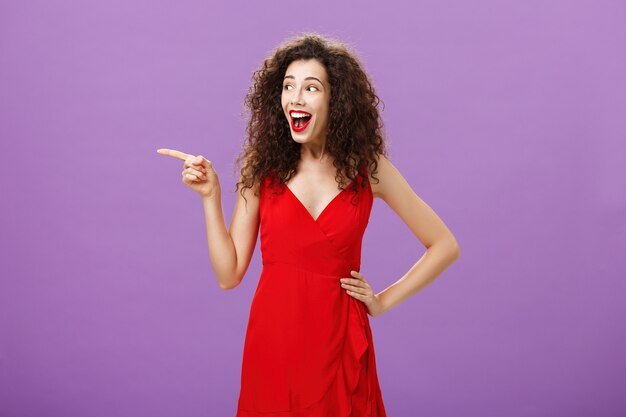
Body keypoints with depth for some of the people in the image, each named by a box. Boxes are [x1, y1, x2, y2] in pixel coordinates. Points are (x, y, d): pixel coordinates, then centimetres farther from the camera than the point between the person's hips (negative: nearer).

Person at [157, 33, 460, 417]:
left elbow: (445, 246, 4)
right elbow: (229, 274, -2)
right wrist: (210, 196, -8)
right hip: (271, 342, 1)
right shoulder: (262, 167, 0)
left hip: (337, 343, -1)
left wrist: (384, 301, 0)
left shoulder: (369, 168, -3)